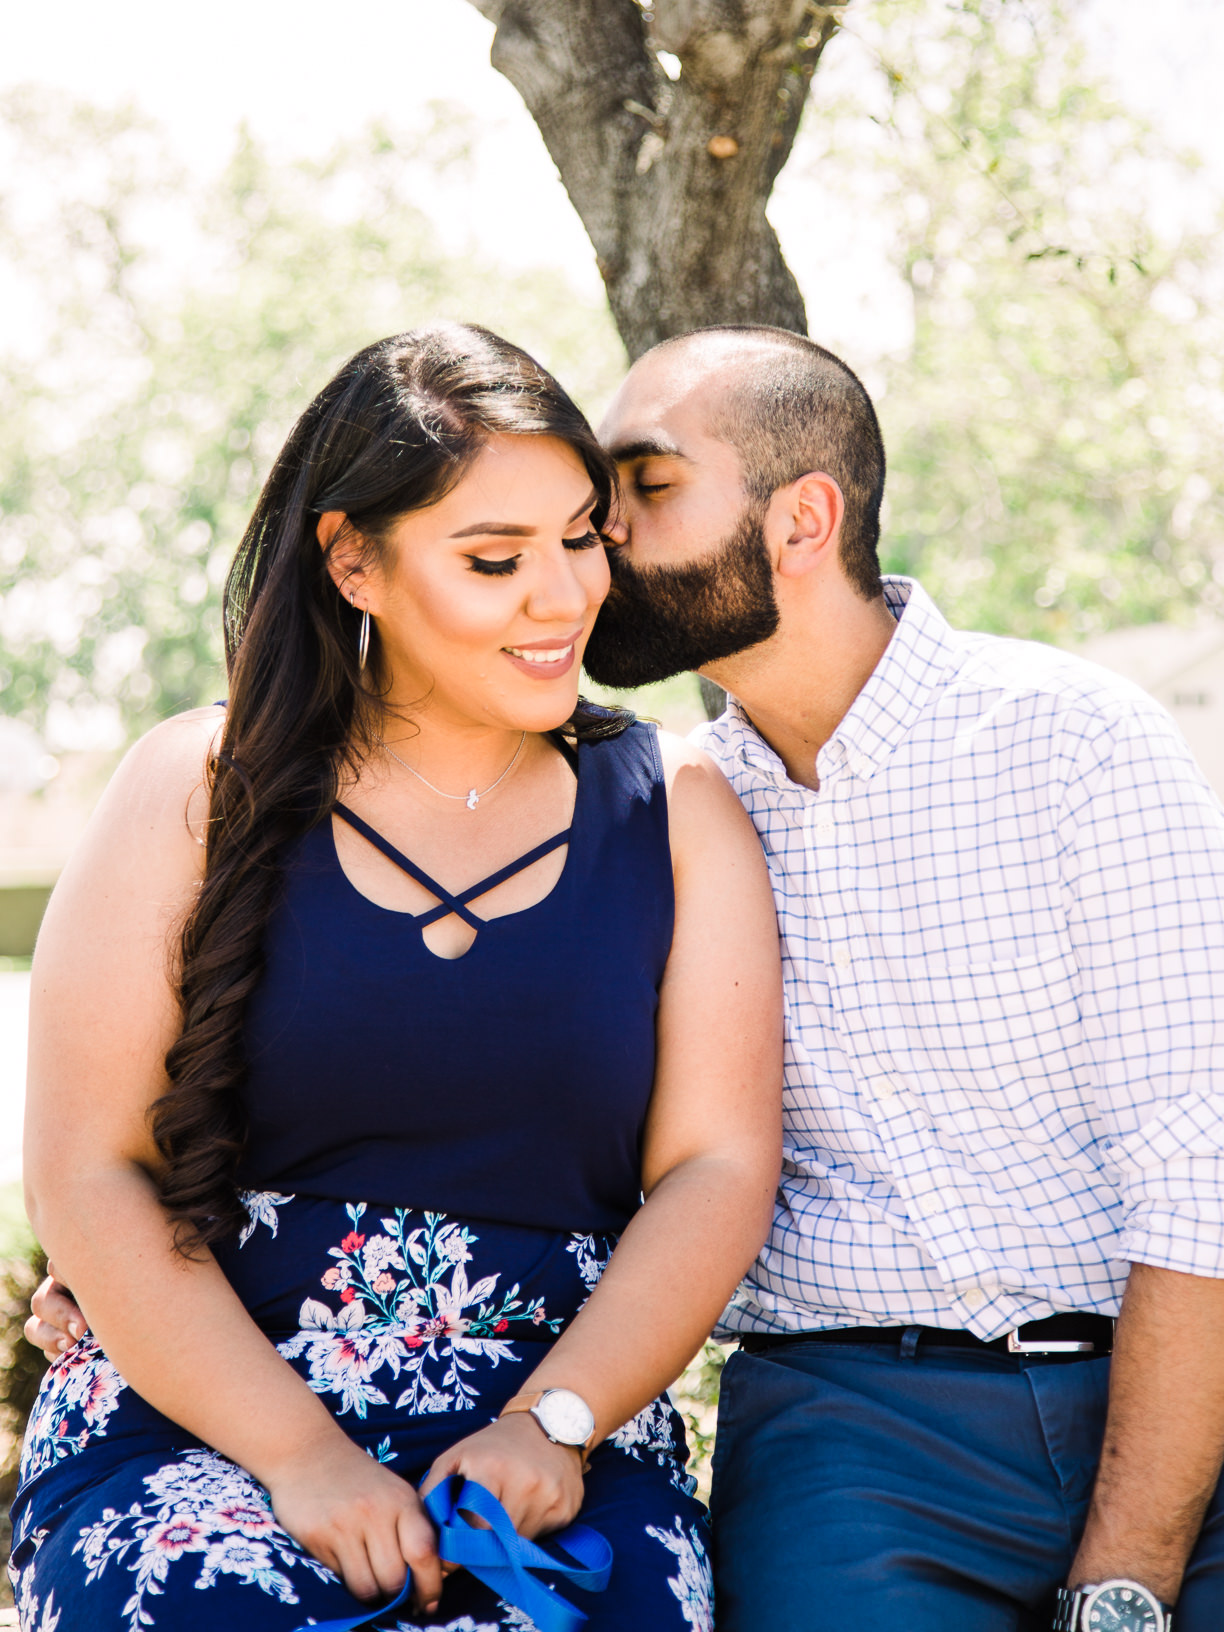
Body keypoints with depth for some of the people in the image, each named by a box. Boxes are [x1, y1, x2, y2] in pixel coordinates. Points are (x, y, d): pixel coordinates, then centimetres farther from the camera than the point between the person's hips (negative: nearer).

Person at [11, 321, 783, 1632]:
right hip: (200, 1422, 0)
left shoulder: (674, 811, 8)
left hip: (557, 1445, 1)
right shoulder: (203, 793, 3)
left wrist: (551, 1426, -13)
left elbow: (718, 1167, 2)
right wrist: (298, 1457, -12)